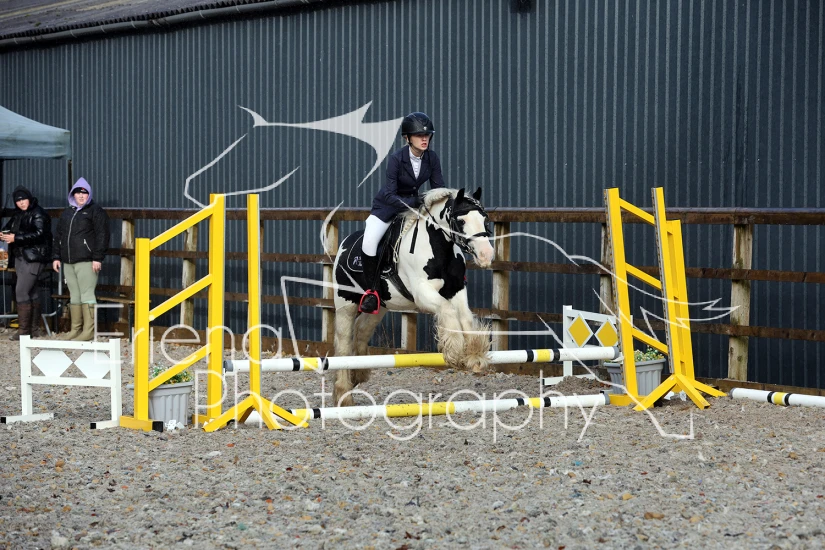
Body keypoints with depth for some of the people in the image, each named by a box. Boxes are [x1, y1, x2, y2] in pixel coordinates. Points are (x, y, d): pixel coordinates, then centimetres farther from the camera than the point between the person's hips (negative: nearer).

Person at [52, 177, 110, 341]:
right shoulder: (67, 213, 20)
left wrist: (97, 258, -15)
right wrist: (57, 257, 16)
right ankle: (75, 329, 15)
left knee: (87, 294, -9)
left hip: (86, 261, -7)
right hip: (68, 262, 7)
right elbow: (58, 236, 24)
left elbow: (102, 236, -9)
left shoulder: (96, 211, -1)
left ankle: (89, 331, -8)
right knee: (74, 296, 10)